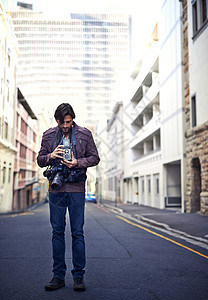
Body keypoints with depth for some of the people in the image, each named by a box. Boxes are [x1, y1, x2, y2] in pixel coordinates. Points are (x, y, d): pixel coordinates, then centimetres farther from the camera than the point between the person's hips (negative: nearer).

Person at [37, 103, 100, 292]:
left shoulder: (84, 134, 3)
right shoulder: (49, 135, 8)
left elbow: (94, 158, 6)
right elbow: (40, 160, 12)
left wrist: (78, 163, -11)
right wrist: (51, 156, -10)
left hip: (76, 189, -2)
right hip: (56, 189, 2)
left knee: (77, 232, 1)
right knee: (57, 232, 7)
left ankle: (79, 276, 11)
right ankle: (59, 276, 16)